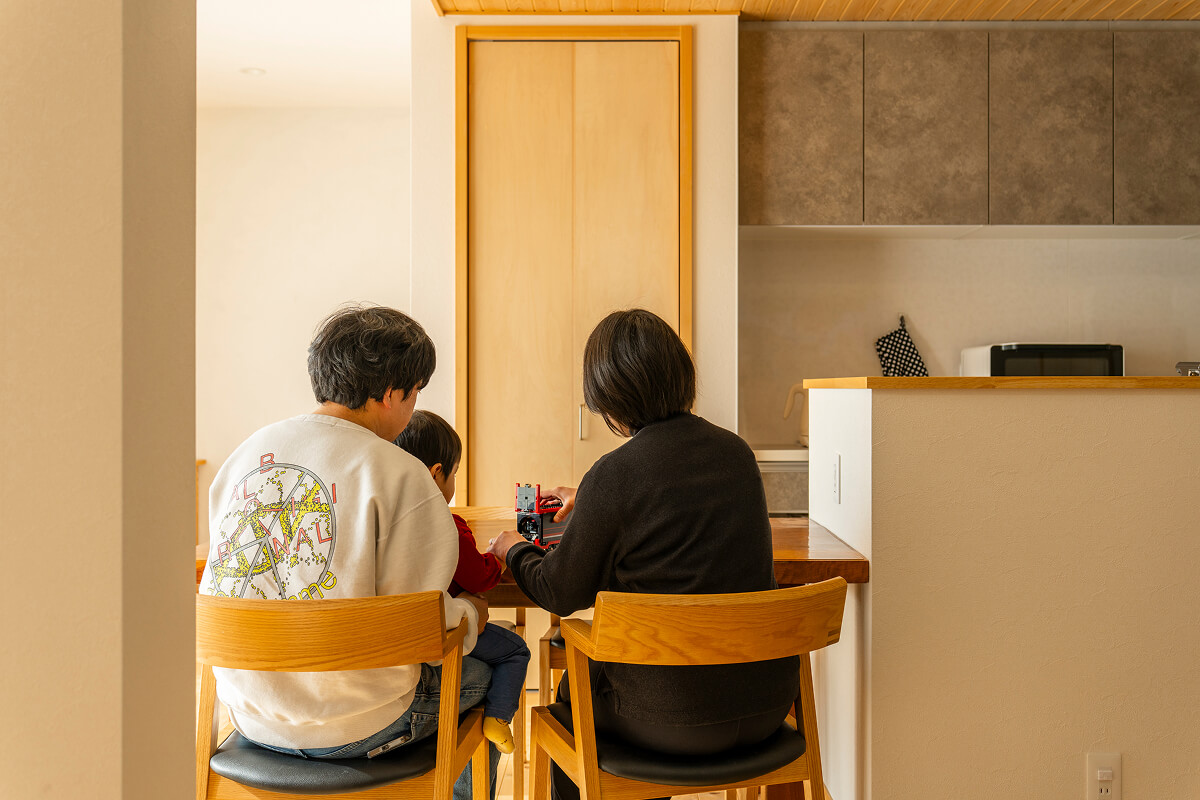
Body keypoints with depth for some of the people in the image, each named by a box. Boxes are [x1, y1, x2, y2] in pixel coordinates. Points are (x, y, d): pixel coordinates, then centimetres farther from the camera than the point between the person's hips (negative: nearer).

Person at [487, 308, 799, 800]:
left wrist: (515, 552, 16)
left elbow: (561, 595, -5)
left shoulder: (615, 475, -17)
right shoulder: (736, 452, 2)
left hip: (675, 716, -6)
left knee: (574, 688, 26)